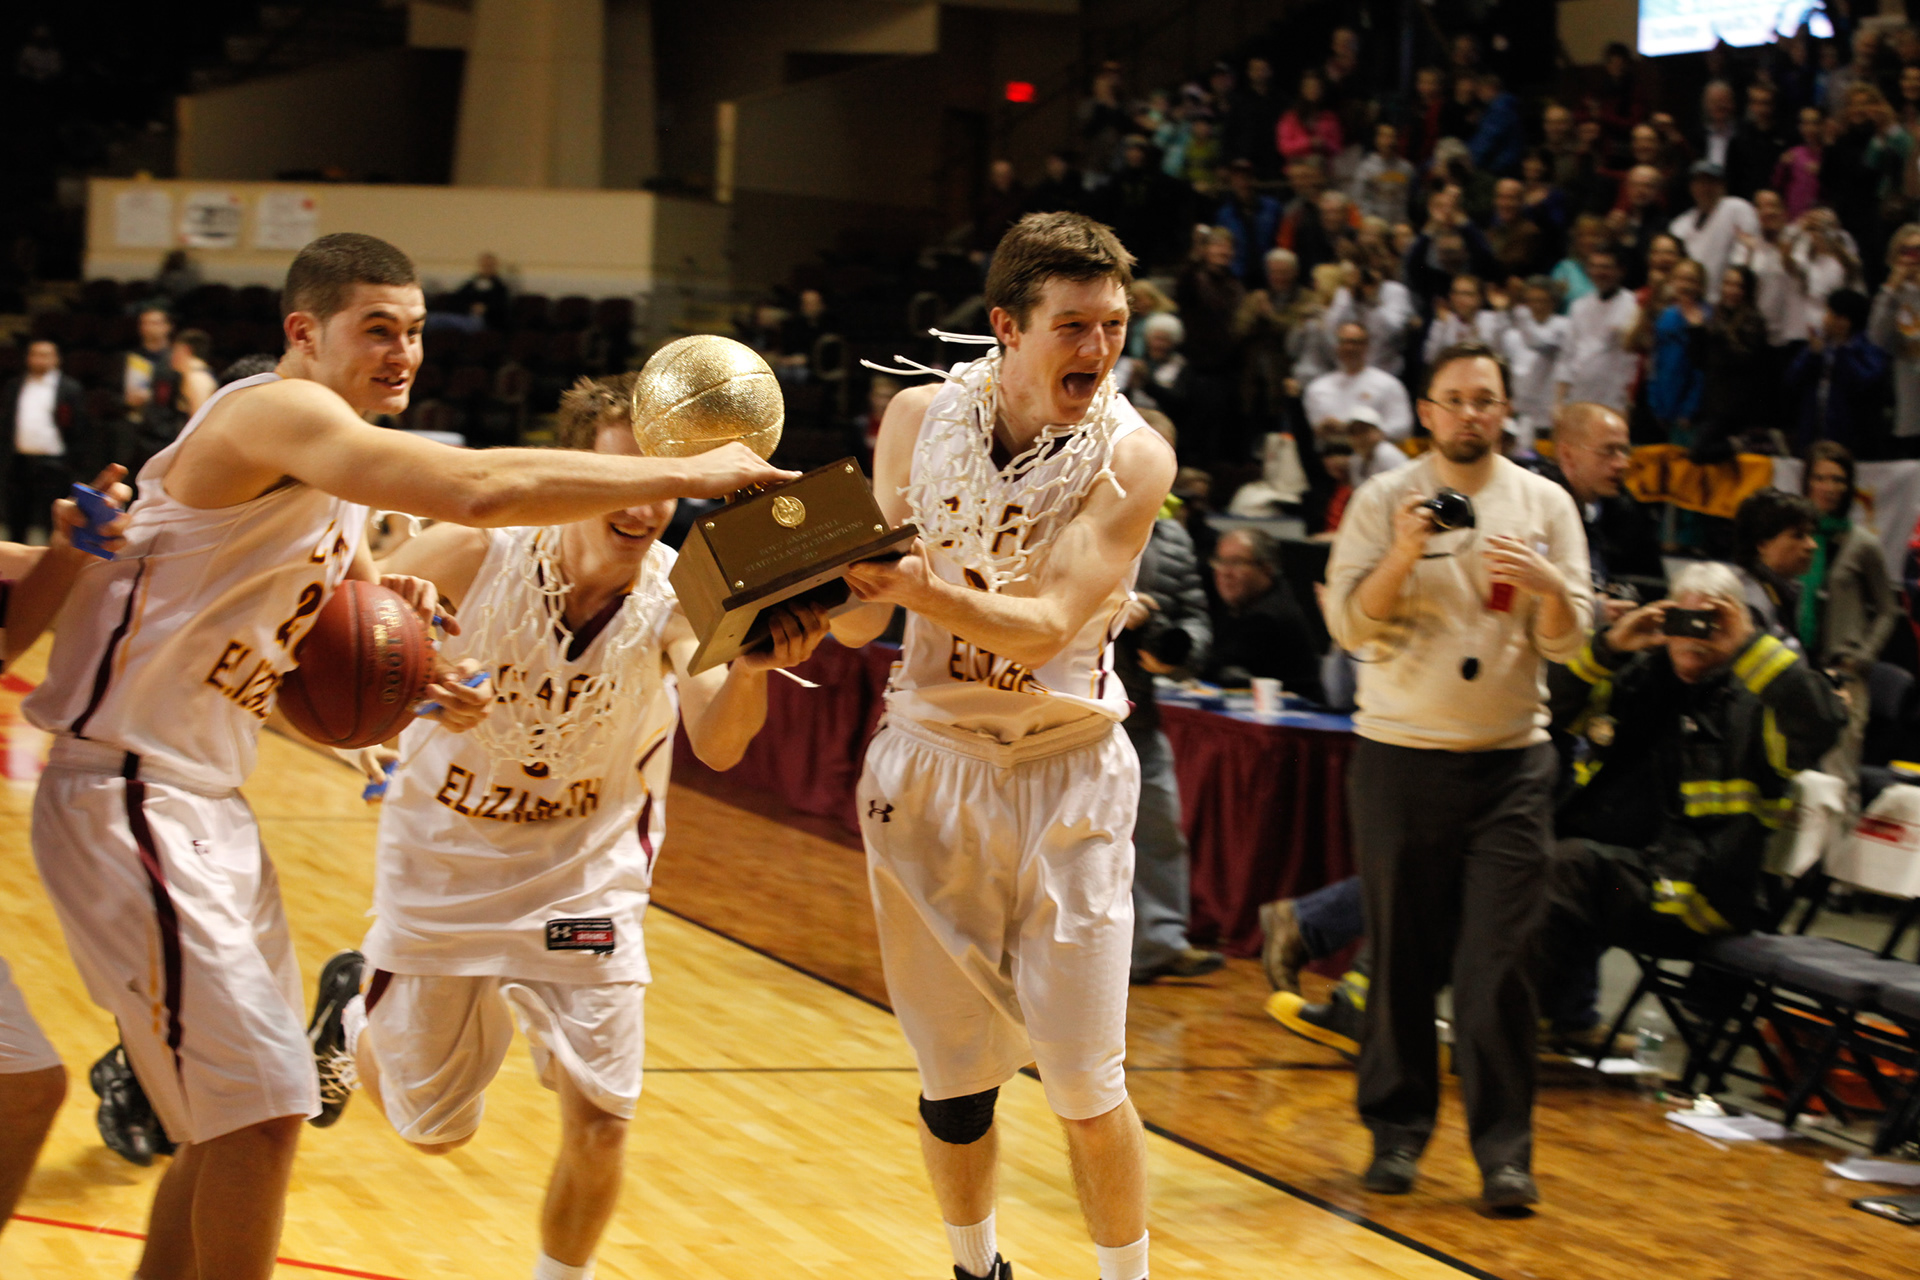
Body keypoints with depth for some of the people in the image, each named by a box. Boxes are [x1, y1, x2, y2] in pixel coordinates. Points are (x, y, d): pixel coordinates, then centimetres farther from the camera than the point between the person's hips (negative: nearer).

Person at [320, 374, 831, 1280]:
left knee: (599, 1121, -6)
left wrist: (749, 665, -60)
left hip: (582, 871, 0)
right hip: (444, 862, 0)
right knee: (434, 1130, 13)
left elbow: (716, 744, -38)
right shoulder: (477, 552, -23)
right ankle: (355, 1017, 46)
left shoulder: (679, 596, -22)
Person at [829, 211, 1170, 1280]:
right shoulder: (922, 418, -4)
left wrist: (916, 586, -41)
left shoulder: (1133, 457, -14)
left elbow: (1045, 628, -25)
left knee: (1085, 1084, -3)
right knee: (954, 1073, 10)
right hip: (931, 763, 3)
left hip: (1066, 773, -2)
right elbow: (865, 619, 4)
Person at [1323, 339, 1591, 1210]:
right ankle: (1397, 1129, 16)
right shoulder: (1383, 502, 2)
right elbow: (1349, 624, -5)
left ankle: (1504, 1149, -1)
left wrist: (1550, 585, -17)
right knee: (1403, 958, 4)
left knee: (1498, 964, -5)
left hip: (1510, 761, 1)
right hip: (1401, 755, 0)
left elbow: (1567, 642, 4)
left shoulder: (1545, 504, 6)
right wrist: (1402, 557, -21)